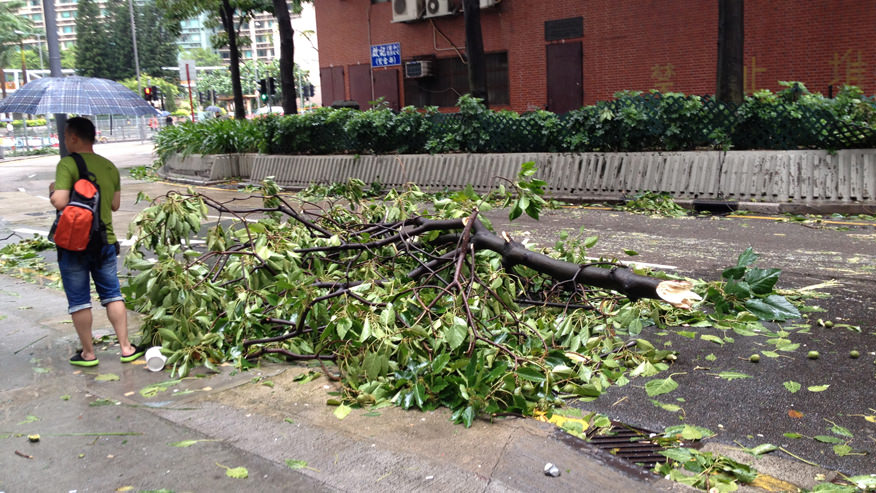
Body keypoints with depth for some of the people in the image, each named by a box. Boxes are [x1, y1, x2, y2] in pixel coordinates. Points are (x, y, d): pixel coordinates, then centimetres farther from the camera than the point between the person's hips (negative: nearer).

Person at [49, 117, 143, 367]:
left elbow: (60, 202, -22)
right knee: (112, 295, 13)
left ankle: (88, 353, 15)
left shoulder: (67, 164, -14)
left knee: (79, 301, 7)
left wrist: (53, 190, -2)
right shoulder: (109, 166, 6)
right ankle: (126, 348, 14)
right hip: (105, 242, 5)